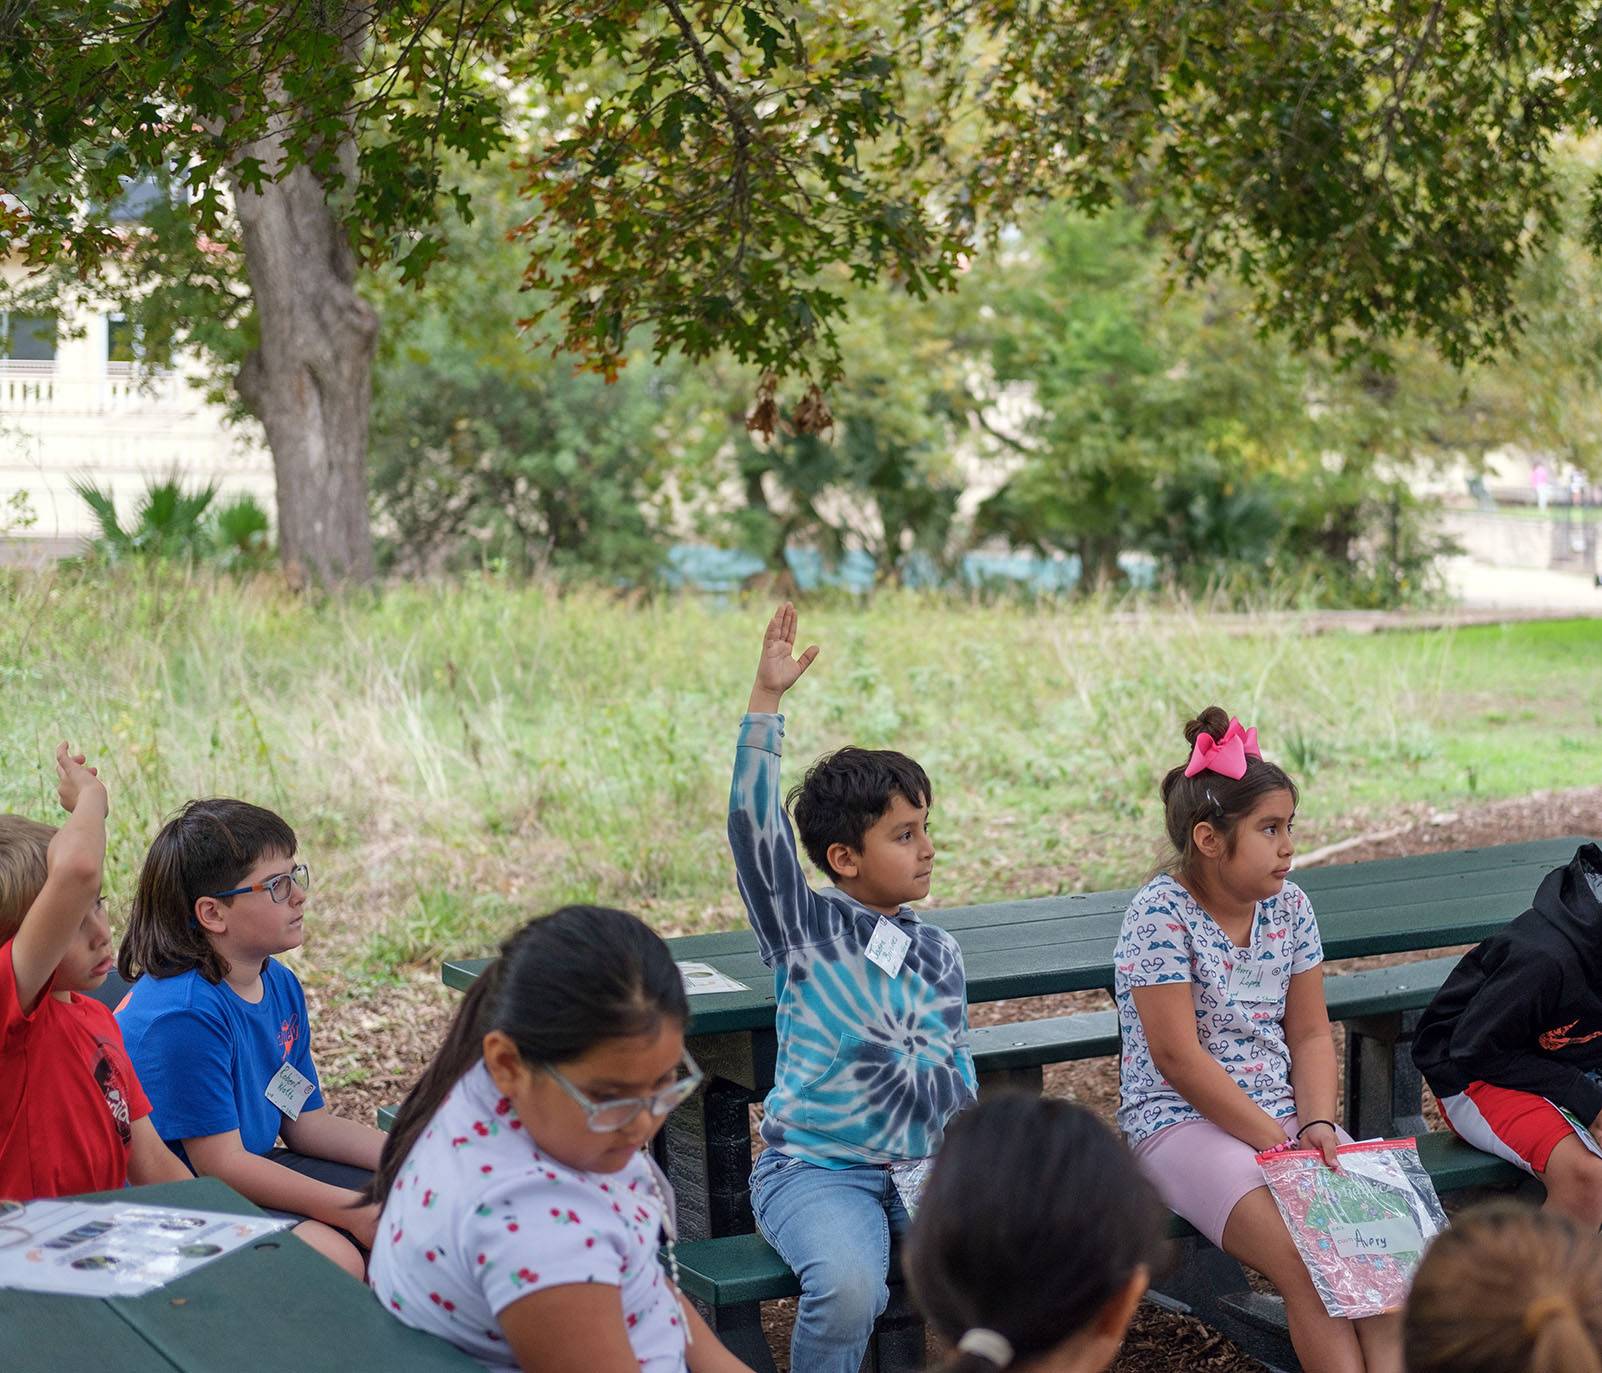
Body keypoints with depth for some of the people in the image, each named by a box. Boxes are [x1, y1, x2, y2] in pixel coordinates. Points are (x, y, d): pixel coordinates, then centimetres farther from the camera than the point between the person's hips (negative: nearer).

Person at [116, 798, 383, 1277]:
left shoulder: (281, 985, 4)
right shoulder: (183, 1014, -25)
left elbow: (309, 1122, 9)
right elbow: (220, 1163, -23)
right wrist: (353, 1211, -24)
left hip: (254, 1170, 9)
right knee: (334, 1257, -29)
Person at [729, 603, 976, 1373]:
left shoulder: (938, 954, 9)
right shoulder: (801, 929, -4)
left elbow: (952, 1084, 7)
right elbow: (753, 826, -18)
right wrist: (766, 702, -25)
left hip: (917, 1164, 4)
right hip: (813, 1167, -4)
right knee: (848, 1287, -32)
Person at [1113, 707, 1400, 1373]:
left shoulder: (1288, 905, 6)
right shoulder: (1161, 914, -13)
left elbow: (1310, 1034, 10)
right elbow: (1178, 1057, -16)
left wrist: (1317, 1124, -8)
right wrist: (1278, 1143, -16)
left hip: (1282, 1112, 6)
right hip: (1182, 1122, -6)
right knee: (1308, 1266, -26)